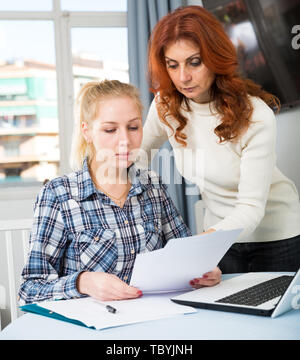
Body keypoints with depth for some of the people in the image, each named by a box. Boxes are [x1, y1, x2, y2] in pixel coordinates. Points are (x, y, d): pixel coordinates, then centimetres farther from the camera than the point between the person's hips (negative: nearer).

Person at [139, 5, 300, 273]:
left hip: (276, 237, -4)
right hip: (219, 231, 4)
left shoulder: (256, 115, -26)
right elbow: (144, 147, 9)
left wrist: (210, 239, -45)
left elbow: (251, 207, -27)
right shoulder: (166, 105, -11)